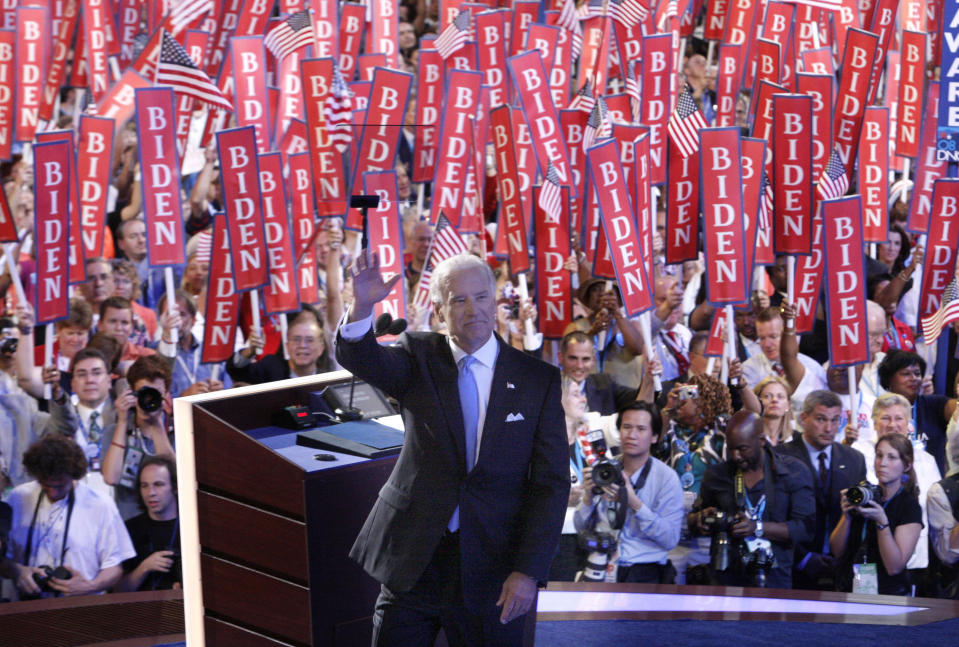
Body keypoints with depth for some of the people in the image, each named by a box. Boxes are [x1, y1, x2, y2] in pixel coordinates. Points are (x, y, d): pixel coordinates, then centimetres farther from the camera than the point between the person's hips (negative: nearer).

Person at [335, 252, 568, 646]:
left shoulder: (538, 379, -1)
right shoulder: (419, 359, 3)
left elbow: (551, 483, -4)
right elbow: (360, 359, -17)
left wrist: (528, 571, -12)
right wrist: (362, 306, -38)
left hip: (491, 568, -1)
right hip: (412, 560, 1)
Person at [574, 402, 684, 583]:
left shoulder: (666, 477, -1)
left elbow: (670, 539, -10)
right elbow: (581, 528, 10)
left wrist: (635, 504, -19)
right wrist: (588, 497, -9)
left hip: (643, 572, -3)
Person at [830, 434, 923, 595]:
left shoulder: (910, 507, -3)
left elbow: (895, 567, -10)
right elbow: (836, 552, 7)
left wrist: (881, 521, -18)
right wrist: (847, 515, -7)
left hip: (888, 594, -4)